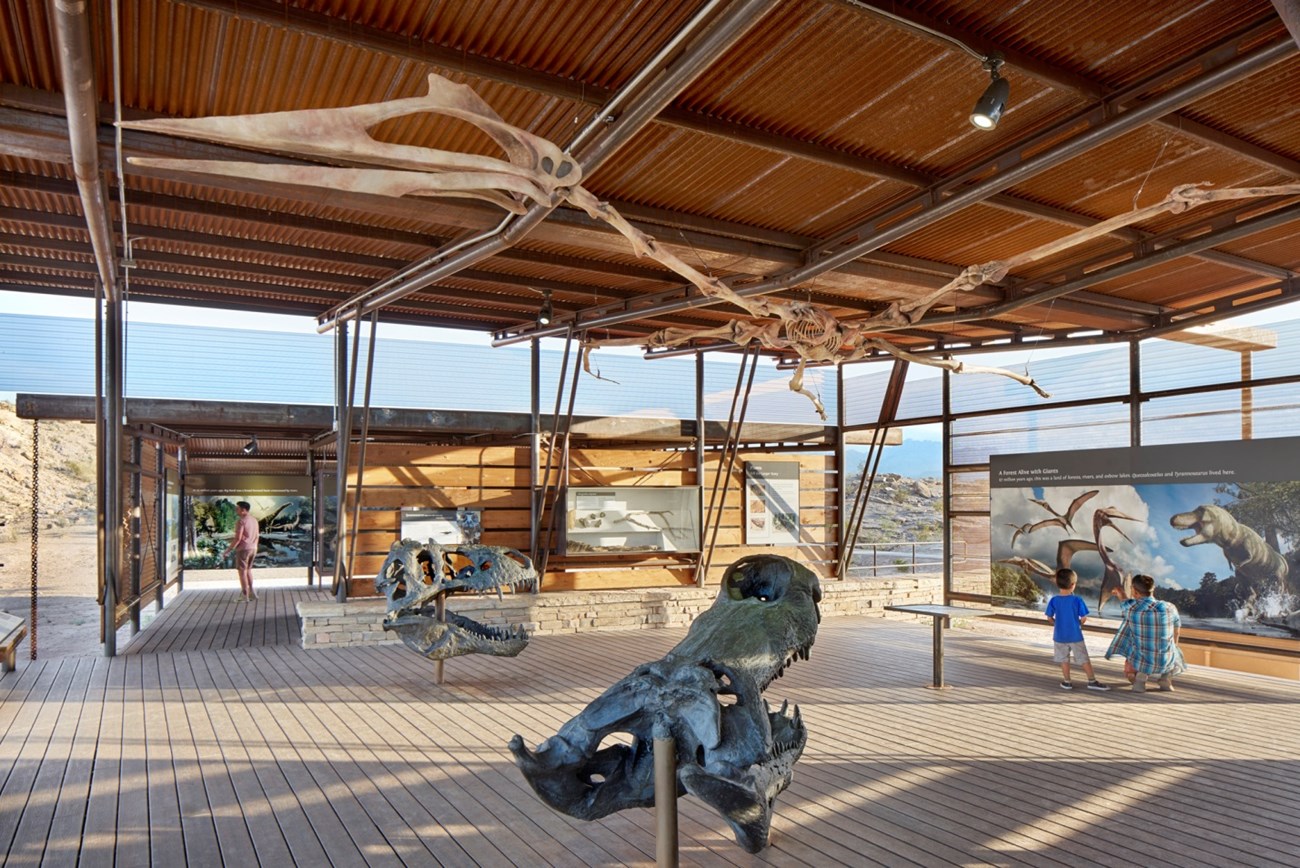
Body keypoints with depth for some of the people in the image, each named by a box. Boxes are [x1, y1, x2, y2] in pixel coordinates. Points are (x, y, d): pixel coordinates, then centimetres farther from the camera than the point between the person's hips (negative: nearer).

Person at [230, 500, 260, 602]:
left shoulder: (240, 521, -16)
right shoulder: (254, 520, 9)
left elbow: (237, 538, -20)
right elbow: (256, 535, 14)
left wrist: (229, 550, -13)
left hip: (243, 549, -8)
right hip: (252, 549, 8)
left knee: (242, 571, -1)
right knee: (248, 570, 19)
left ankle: (245, 596, 0)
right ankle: (252, 592, 16)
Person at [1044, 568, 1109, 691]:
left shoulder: (1053, 601, -9)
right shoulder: (1077, 600, -14)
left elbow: (1049, 618, -2)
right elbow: (1084, 618, -10)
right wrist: (1079, 624, 11)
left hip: (1060, 636, 2)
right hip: (1075, 635, -2)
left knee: (1064, 660, 13)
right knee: (1084, 659, 10)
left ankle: (1067, 682, 19)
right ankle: (1092, 681, 15)